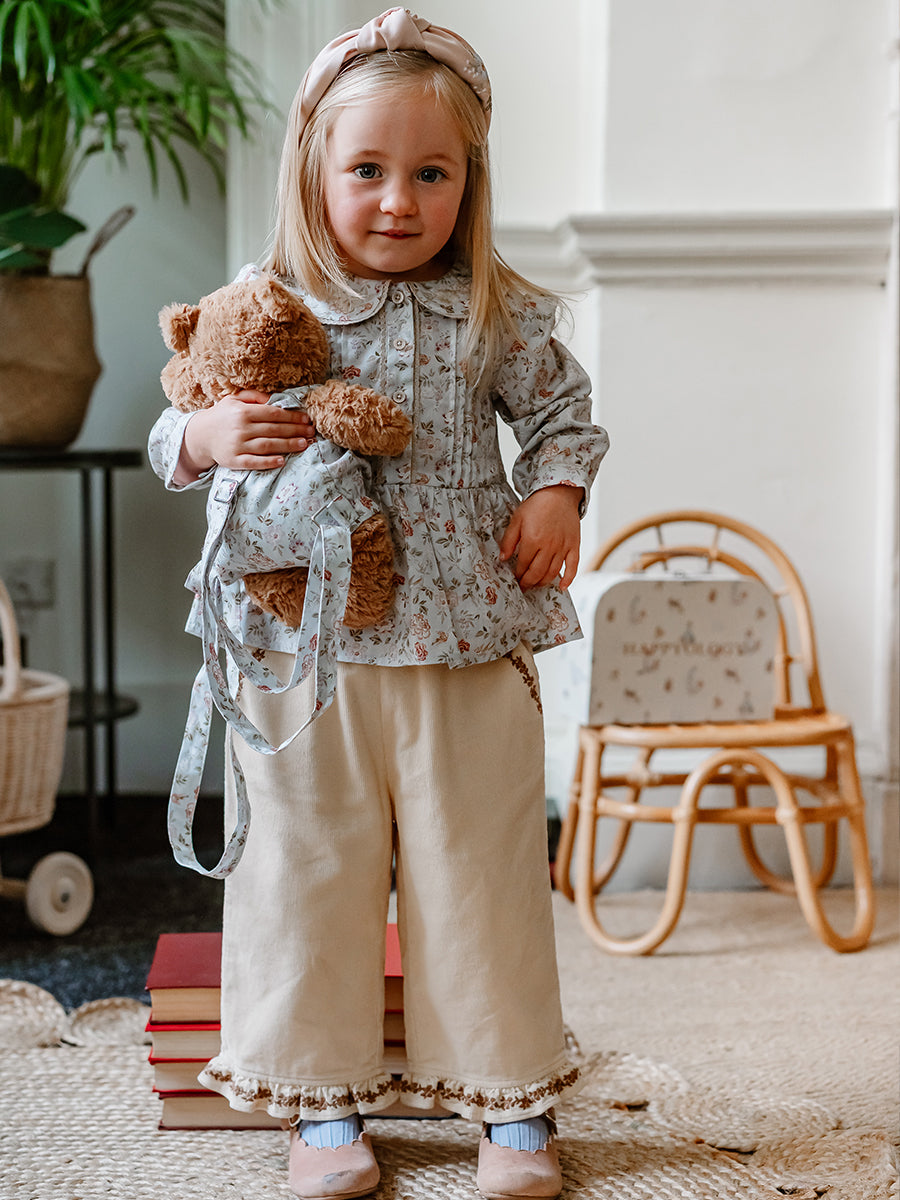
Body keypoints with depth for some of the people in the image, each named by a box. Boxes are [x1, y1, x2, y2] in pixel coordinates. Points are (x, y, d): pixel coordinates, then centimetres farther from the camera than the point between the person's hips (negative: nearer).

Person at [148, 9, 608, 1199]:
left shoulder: (502, 317, 2)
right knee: (311, 870, 9)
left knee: (481, 871, 8)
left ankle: (512, 1099, 24)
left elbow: (562, 409, 16)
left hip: (469, 651, 0)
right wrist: (211, 434, -17)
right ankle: (326, 1100, 26)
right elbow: (174, 439, 5)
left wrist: (556, 495, -2)